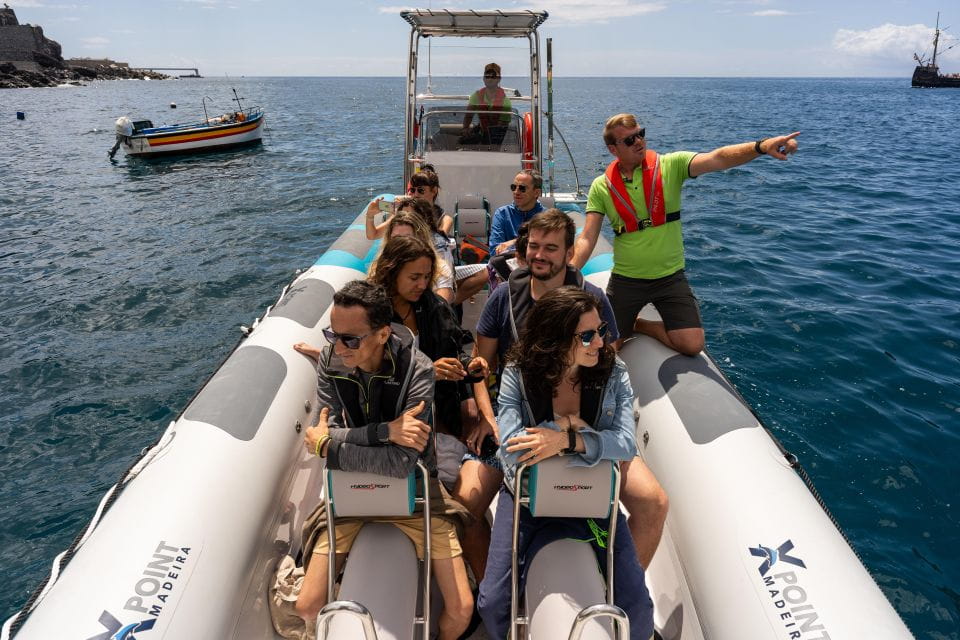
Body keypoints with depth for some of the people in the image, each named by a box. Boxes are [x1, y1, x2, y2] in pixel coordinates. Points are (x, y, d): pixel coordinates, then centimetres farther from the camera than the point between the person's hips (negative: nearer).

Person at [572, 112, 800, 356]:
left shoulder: (671, 165, -8)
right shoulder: (602, 187, -6)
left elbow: (717, 159, -23)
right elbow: (587, 238, -10)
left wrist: (761, 146, -41)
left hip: (670, 277, 0)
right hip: (625, 280, 0)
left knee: (692, 344, -10)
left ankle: (640, 325, 18)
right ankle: (628, 327, 42)